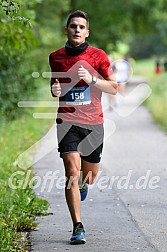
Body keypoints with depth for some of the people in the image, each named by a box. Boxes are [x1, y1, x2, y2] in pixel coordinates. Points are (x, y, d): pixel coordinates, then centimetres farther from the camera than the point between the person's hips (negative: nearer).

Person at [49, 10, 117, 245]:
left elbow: (114, 88, 1)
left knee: (90, 176, 11)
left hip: (93, 122, 1)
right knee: (72, 172, -15)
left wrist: (92, 79, -15)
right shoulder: (55, 57, 6)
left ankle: (82, 185, 51)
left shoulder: (98, 55, 0)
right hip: (67, 121, 0)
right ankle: (78, 228, -13)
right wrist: (55, 90, 0)